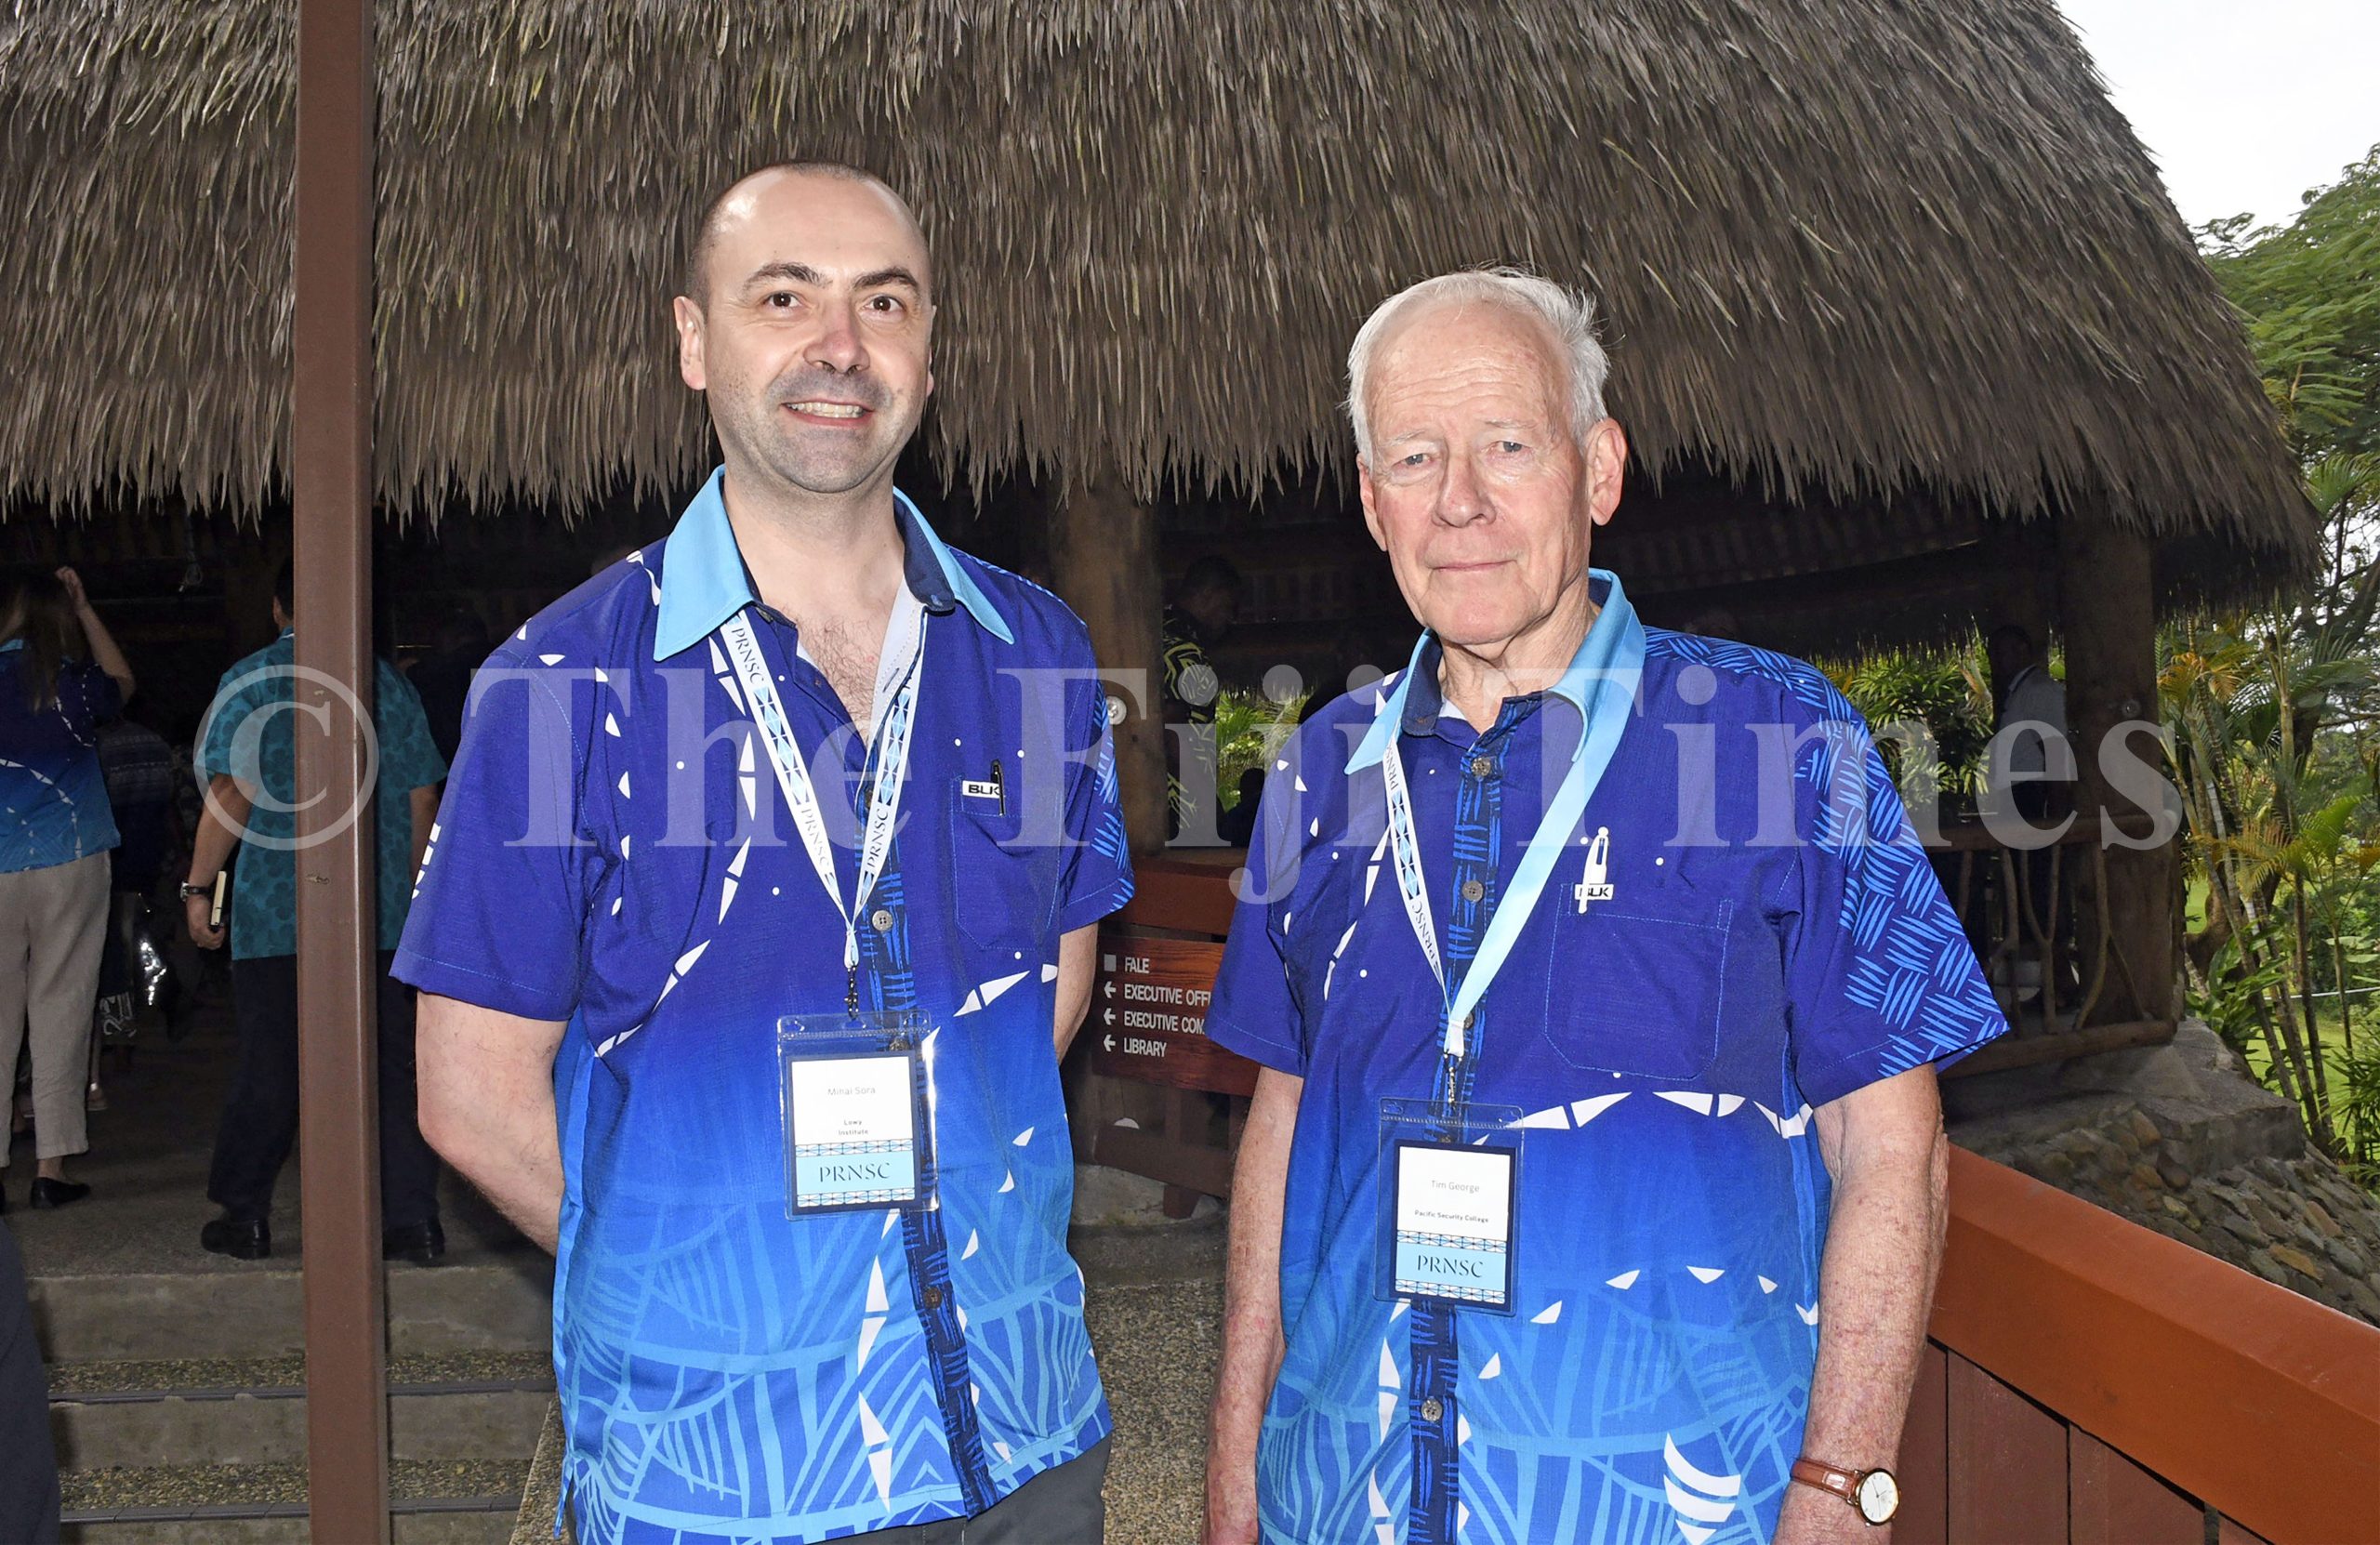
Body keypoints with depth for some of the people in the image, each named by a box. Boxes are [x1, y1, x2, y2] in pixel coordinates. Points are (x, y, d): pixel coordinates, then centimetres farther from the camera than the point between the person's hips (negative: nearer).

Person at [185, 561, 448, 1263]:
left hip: (275, 911, -1)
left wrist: (198, 887, -2)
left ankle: (246, 1214, 20)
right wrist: (416, 888, 17)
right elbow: (422, 797, 7)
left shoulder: (249, 681, -1)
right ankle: (413, 1218, 2)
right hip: (381, 915, 2)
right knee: (391, 1064, 3)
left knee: (268, 1067, 9)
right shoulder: (386, 680, 6)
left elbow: (231, 794, -9)